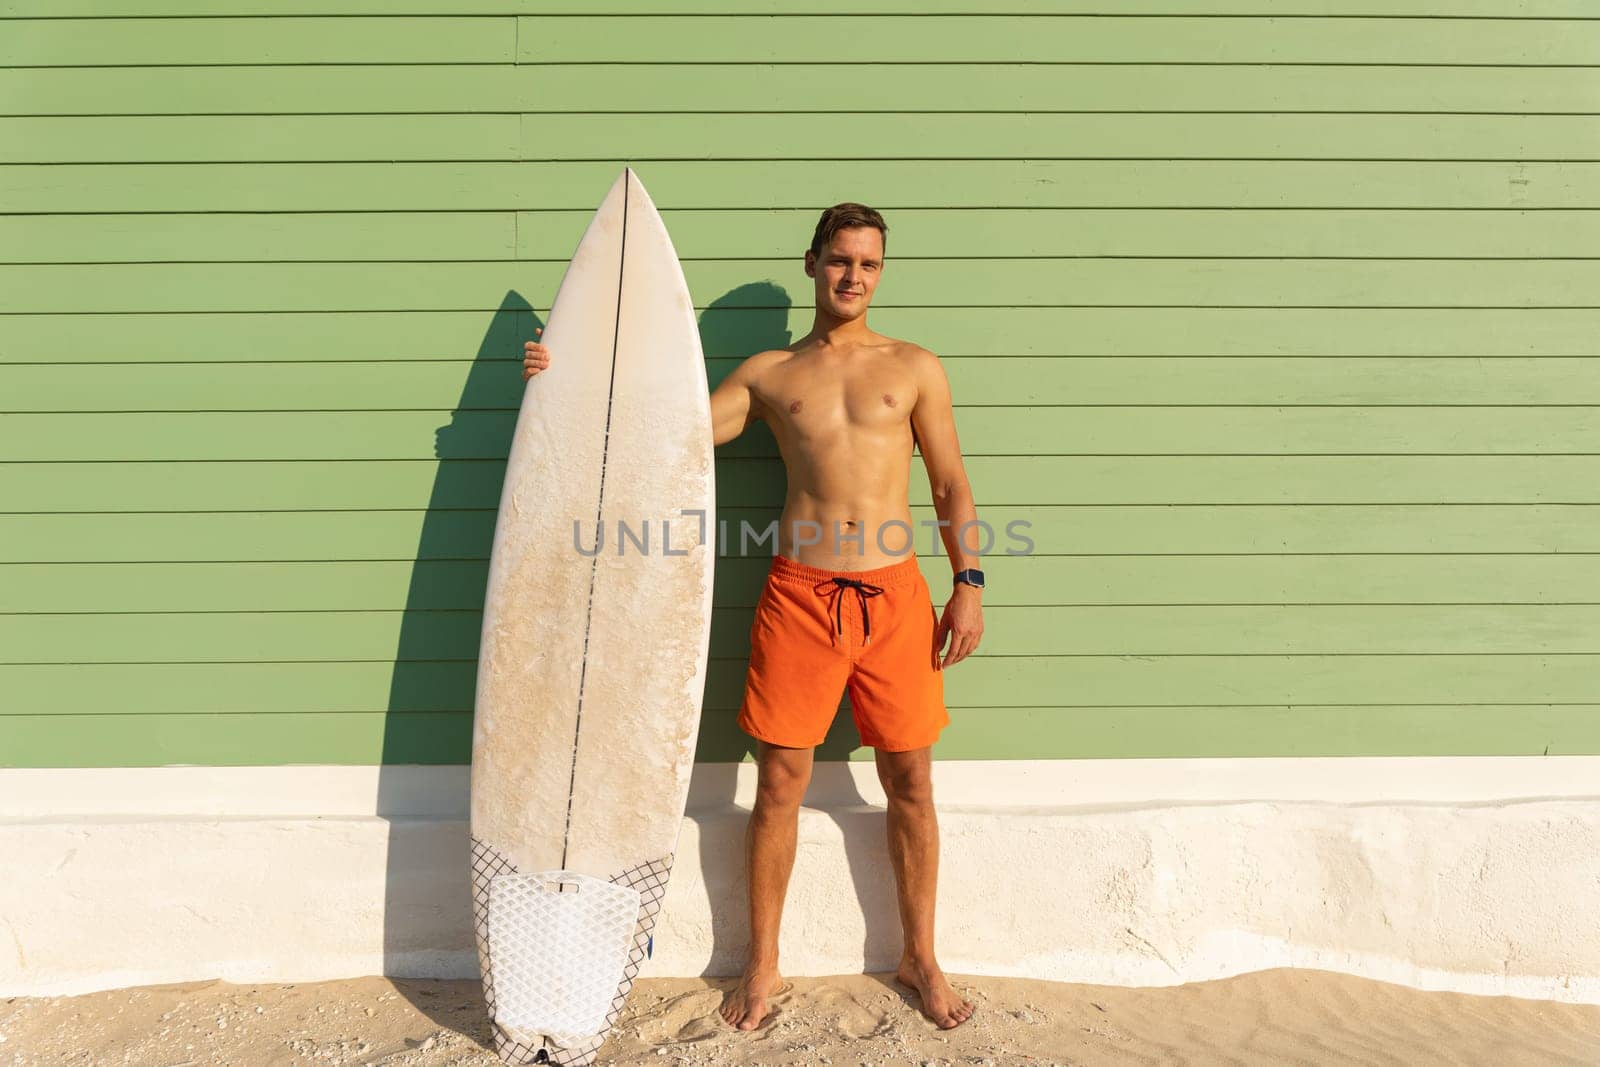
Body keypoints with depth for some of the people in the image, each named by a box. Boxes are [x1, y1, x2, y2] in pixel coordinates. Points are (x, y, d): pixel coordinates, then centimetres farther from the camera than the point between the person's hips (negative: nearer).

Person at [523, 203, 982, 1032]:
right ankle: (763, 967, 23)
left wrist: (968, 581, -2)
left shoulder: (914, 367, 10)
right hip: (799, 593, 0)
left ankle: (919, 959, 28)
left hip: (895, 596, 1)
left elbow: (951, 486, 8)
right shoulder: (767, 372, 11)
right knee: (779, 783, 5)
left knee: (910, 783, 8)